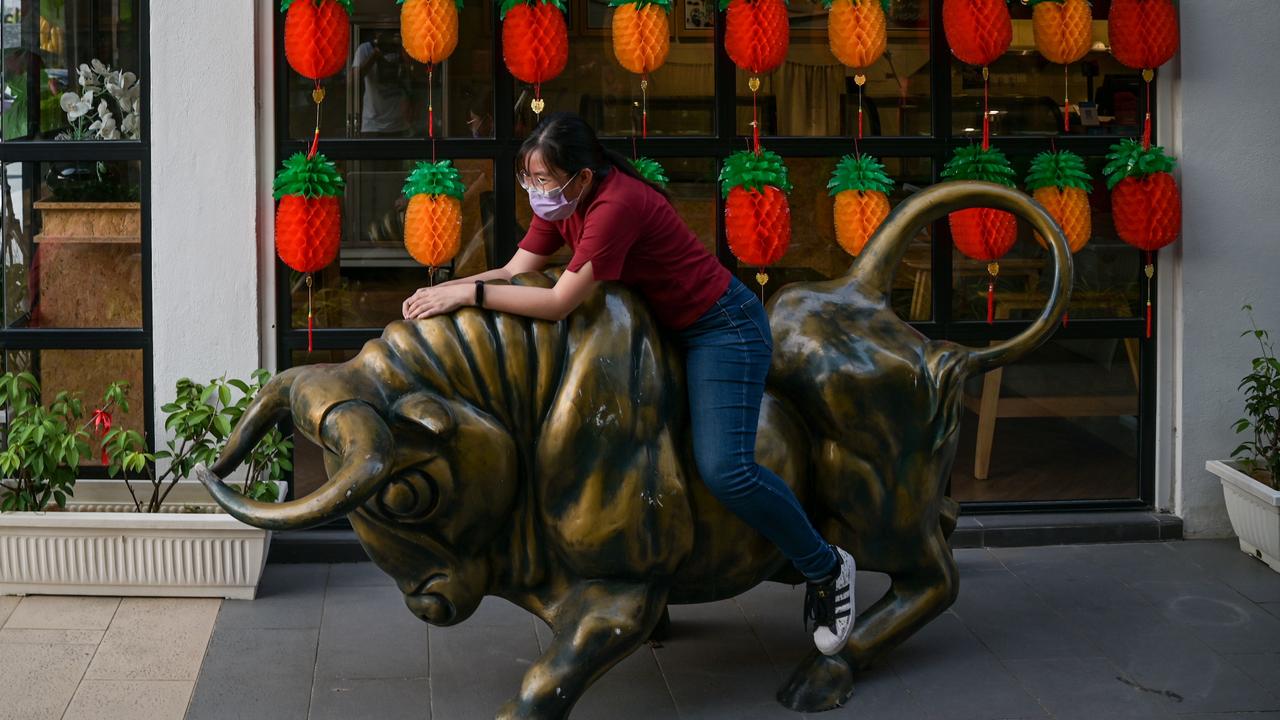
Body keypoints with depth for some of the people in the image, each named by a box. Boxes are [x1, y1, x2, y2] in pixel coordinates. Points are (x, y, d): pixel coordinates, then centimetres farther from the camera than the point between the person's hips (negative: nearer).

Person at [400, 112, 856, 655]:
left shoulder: (617, 206, -30)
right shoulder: (562, 202, -3)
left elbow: (559, 302, -31)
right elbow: (515, 271, 0)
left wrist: (468, 294, -28)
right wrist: (444, 289, -15)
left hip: (723, 327, -10)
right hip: (666, 325, 10)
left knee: (724, 470, -20)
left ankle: (826, 568, 0)